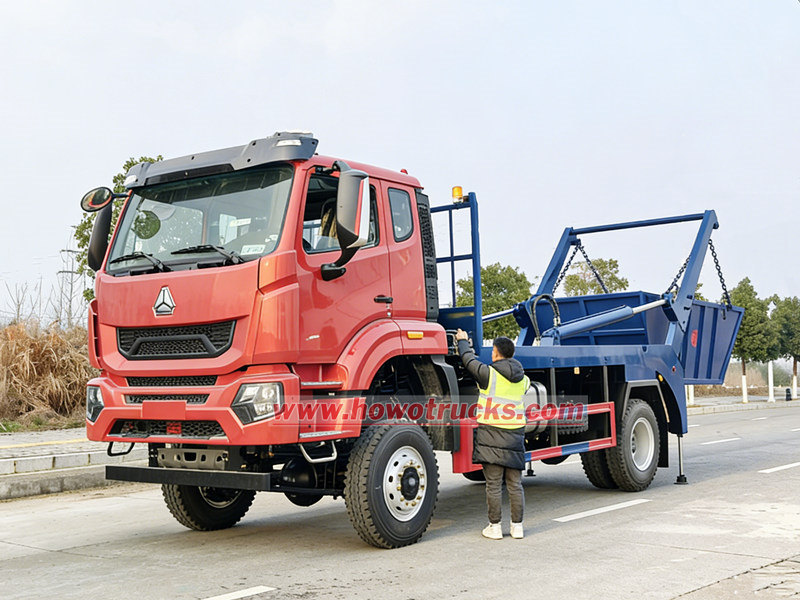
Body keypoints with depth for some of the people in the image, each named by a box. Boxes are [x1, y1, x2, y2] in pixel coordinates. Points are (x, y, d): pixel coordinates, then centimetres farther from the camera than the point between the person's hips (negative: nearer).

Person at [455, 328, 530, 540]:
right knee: (515, 484, 9)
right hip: (515, 437, 4)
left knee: (493, 484, 1)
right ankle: (517, 526, 14)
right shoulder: (522, 379, 10)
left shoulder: (489, 374, -7)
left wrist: (463, 341, 28)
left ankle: (495, 527, 5)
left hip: (491, 436, -4)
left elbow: (468, 360, 7)